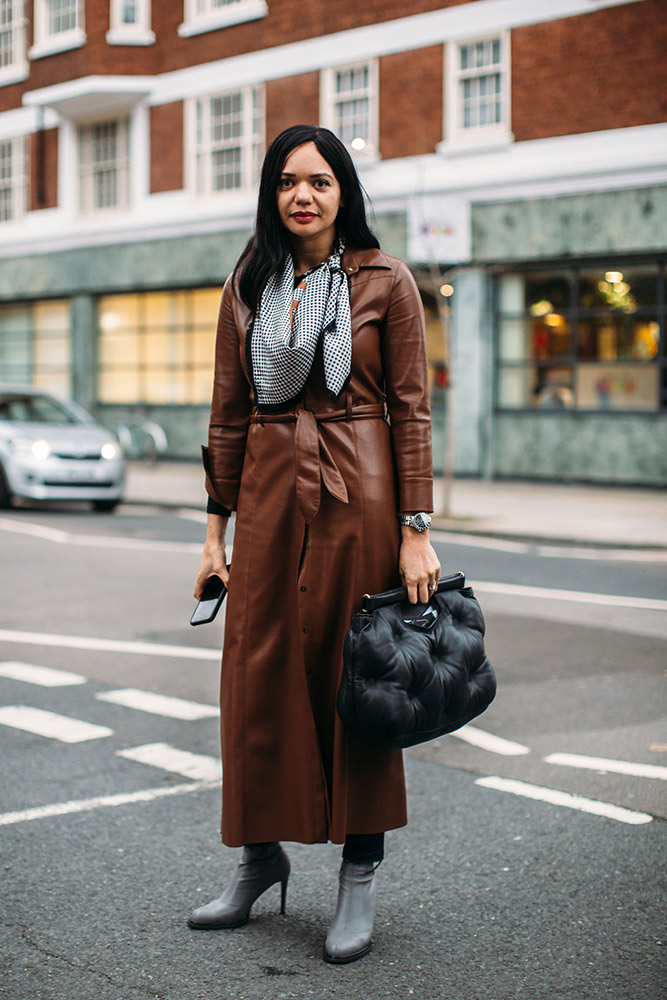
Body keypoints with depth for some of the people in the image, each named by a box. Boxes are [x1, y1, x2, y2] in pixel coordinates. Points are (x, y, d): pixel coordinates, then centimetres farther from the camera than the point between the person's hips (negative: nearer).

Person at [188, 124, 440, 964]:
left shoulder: (384, 282, -1)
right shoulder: (248, 286, 9)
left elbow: (411, 410, -3)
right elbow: (228, 413, 11)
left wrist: (416, 531, -9)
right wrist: (215, 527, 8)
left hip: (357, 492, -3)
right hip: (269, 491, 4)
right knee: (260, 670, 6)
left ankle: (360, 877, 13)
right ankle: (261, 855, 23)